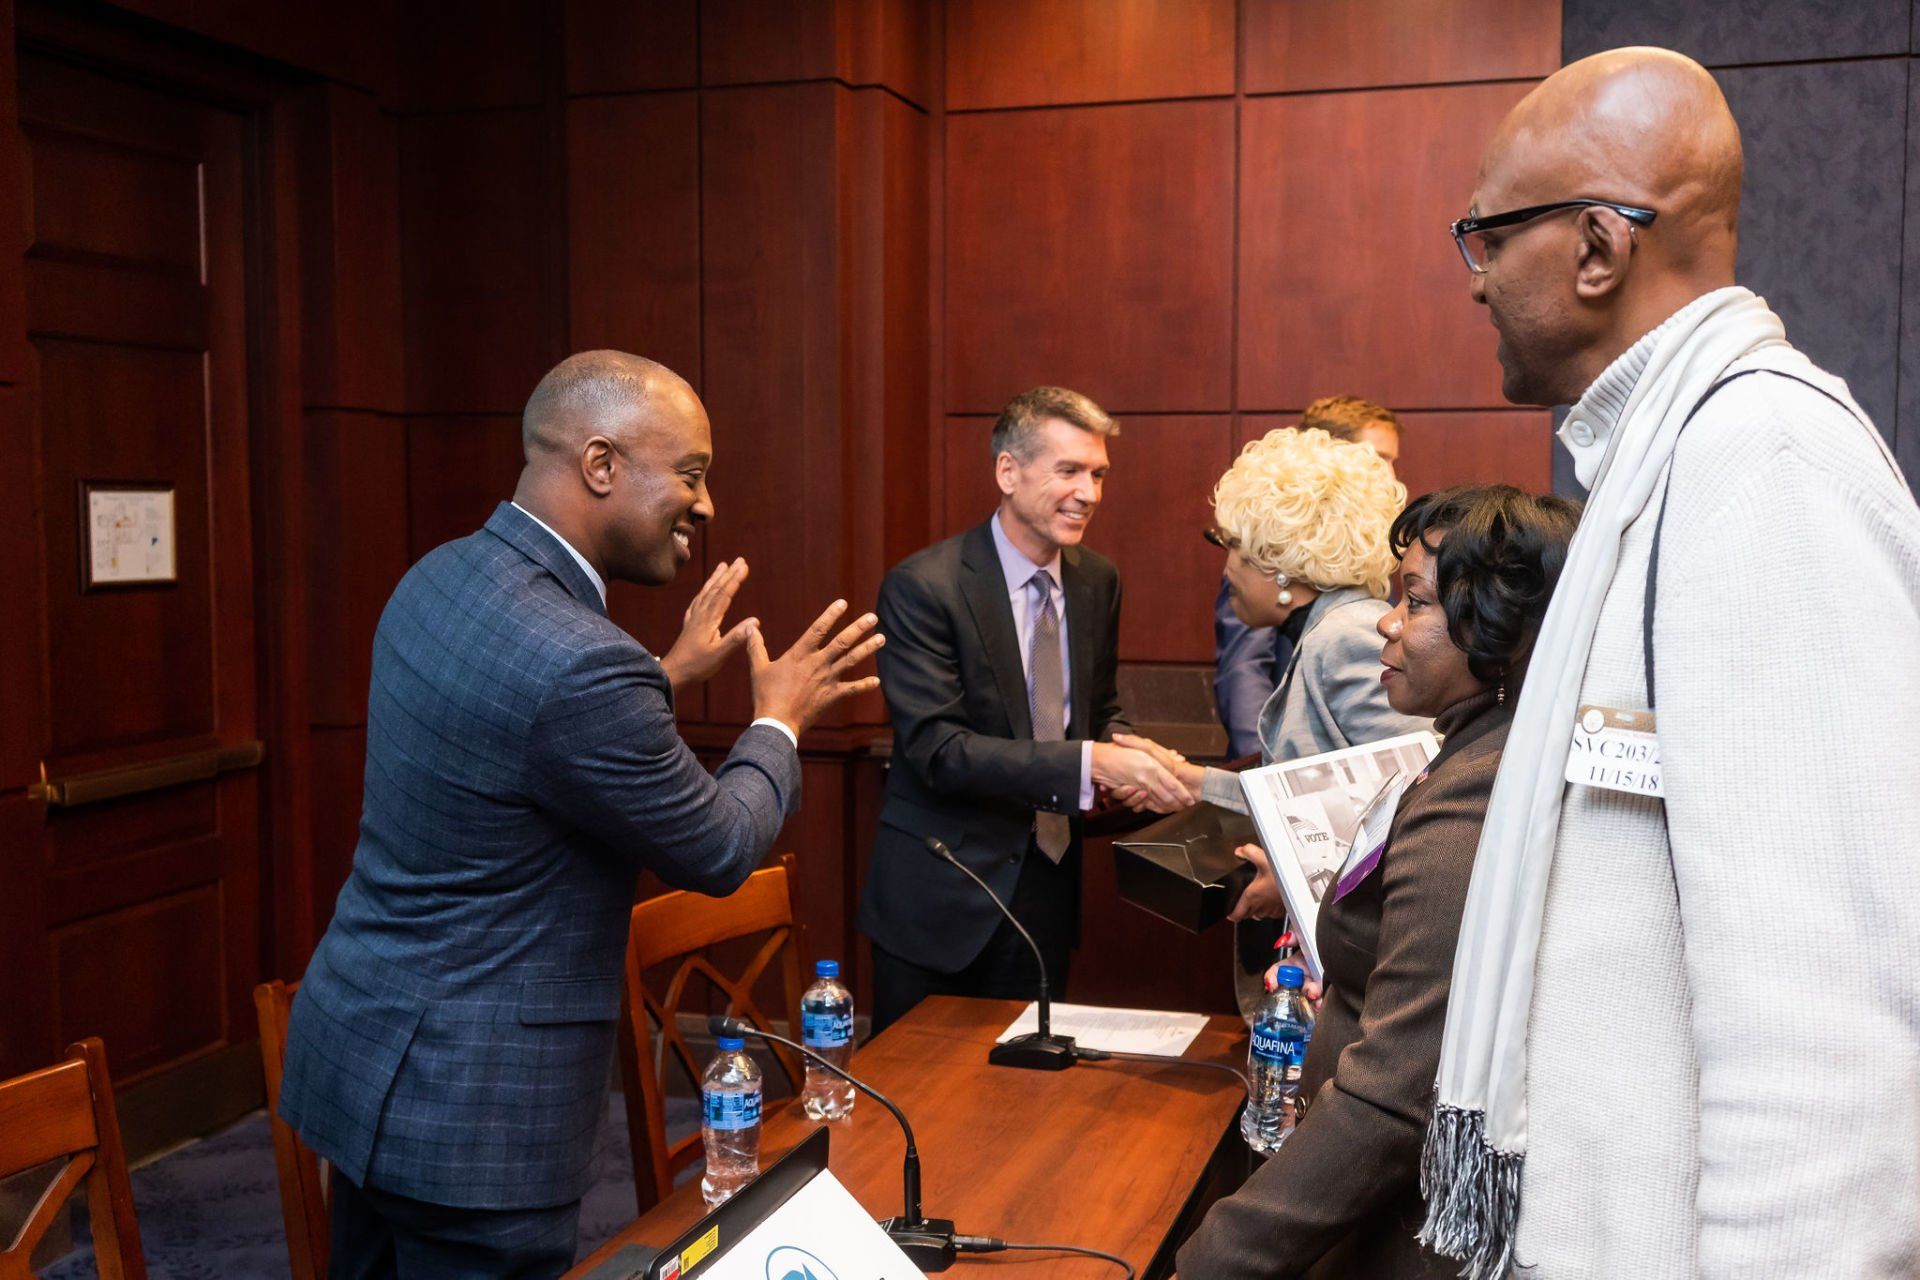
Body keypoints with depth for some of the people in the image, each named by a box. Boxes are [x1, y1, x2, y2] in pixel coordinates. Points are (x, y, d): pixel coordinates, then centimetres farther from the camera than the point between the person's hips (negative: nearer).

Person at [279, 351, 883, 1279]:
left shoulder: (439, 577, 1)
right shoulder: (580, 664, -27)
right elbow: (717, 852, -12)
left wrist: (669, 675, 19)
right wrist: (779, 722, 4)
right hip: (465, 1109, -9)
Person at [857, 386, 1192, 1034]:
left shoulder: (1098, 582, 4)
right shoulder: (923, 587, -16)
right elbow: (937, 749, -23)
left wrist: (1127, 752, -9)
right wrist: (1087, 764, -30)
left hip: (1047, 891, 6)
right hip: (943, 897, -5)